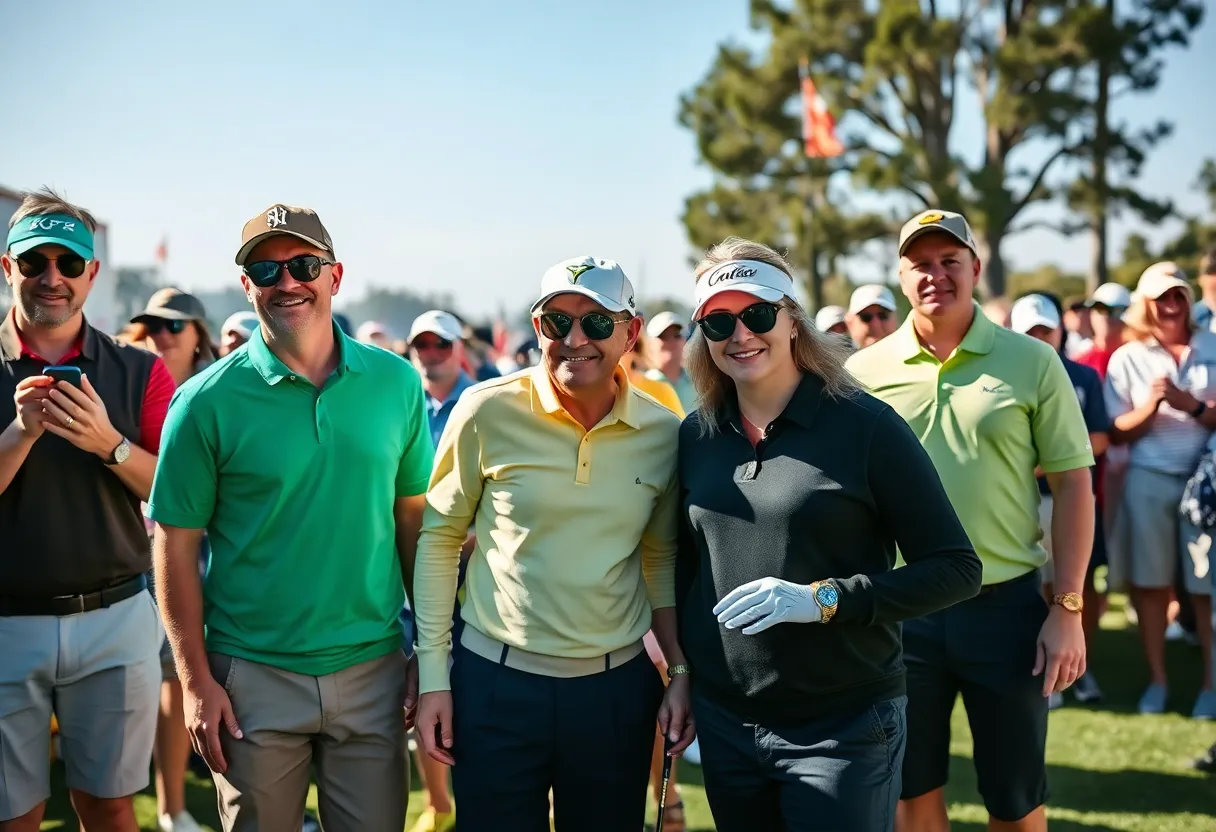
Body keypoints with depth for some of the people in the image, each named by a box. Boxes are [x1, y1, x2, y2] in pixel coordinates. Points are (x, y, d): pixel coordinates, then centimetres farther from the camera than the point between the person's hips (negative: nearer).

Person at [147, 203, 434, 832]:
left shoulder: (397, 383, 0)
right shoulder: (207, 401, -7)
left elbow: (415, 520, 5)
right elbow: (176, 545, -5)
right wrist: (197, 682, -8)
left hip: (373, 668, 2)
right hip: (253, 680, -2)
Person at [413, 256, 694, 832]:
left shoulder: (664, 433, 0)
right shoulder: (487, 411, -8)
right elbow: (439, 537, -1)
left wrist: (681, 670, 8)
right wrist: (432, 674, -2)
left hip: (618, 688, 2)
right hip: (495, 681, -2)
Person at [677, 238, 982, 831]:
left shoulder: (865, 425, -10)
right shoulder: (696, 435, 4)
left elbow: (957, 569, -11)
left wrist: (823, 599, -20)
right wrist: (681, 670, 11)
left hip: (844, 730, -4)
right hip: (723, 725, 5)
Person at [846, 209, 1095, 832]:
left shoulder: (1032, 362, -2)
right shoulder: (863, 372, 1)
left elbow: (1072, 483, -1)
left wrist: (1068, 608, -6)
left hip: (1007, 604, -1)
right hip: (898, 609, 1)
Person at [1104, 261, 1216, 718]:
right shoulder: (1127, 359, 4)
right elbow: (1117, 433, 1)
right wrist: (1151, 405, -15)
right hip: (1148, 480, 1)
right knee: (1149, 582, 5)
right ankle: (1157, 679, 16)